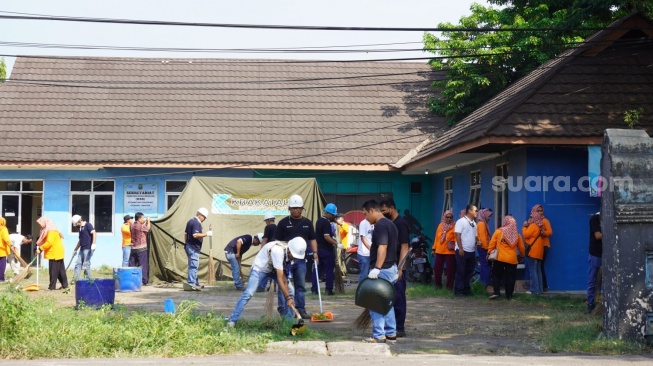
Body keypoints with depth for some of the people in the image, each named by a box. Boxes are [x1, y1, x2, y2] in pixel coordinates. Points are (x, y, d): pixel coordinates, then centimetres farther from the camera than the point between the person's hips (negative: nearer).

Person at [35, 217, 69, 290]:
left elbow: (49, 242, -25)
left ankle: (52, 286, -4)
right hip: (57, 253, 10)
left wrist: (40, 249, -21)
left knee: (53, 270, -6)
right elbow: (45, 241, 16)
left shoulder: (51, 230, -16)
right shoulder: (47, 230, 17)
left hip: (55, 253, -10)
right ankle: (64, 285, 15)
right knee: (60, 270, 11)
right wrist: (39, 248, 2)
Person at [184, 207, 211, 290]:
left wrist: (186, 243, 26)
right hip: (194, 247, -10)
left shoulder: (190, 221, 16)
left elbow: (185, 233, 21)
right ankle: (191, 283, -13)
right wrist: (206, 234, -20)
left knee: (193, 265, 14)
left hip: (189, 246, 10)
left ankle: (196, 283, 20)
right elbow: (195, 235, -26)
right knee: (193, 266, -10)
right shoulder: (197, 223, -15)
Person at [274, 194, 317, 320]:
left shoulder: (307, 223, 10)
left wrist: (315, 252, -1)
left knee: (301, 285, 8)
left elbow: (312, 239, 14)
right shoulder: (284, 222, 0)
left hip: (301, 259, 3)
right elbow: (277, 240, 1)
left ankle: (301, 309, 13)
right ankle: (283, 310, 2)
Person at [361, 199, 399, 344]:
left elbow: (382, 247, -26)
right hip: (392, 269, 10)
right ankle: (391, 334, 17)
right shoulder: (391, 224, 16)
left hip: (382, 270, -10)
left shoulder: (380, 225, -15)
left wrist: (377, 268, -30)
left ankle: (378, 336, -4)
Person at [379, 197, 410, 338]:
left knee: (398, 297, -4)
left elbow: (404, 247, -18)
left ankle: (400, 328, 1)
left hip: (396, 268, -9)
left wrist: (399, 269, -24)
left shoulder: (400, 224, -12)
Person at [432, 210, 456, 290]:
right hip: (439, 251, 4)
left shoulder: (454, 227, -5)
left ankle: (449, 286, 10)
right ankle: (438, 284, 21)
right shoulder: (440, 225, 10)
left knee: (450, 269, 1)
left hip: (450, 251, -4)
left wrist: (453, 243, -24)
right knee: (437, 268, 7)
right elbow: (436, 237, 12)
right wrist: (434, 248, 12)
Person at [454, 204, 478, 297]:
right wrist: (460, 248, -18)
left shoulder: (474, 223, 14)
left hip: (472, 251, 7)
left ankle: (466, 290, 16)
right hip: (462, 250, -7)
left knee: (469, 272, 9)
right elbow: (457, 235, -13)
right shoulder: (461, 221, -9)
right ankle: (458, 291, -1)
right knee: (460, 271, -5)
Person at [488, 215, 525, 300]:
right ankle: (509, 295, 13)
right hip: (512, 259, 2)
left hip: (499, 258, -2)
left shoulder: (498, 231, -4)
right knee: (510, 277, 10)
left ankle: (496, 292, 0)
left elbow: (492, 244, -3)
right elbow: (521, 248, 11)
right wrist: (521, 255, 28)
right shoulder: (517, 234, 4)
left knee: (496, 275, 11)